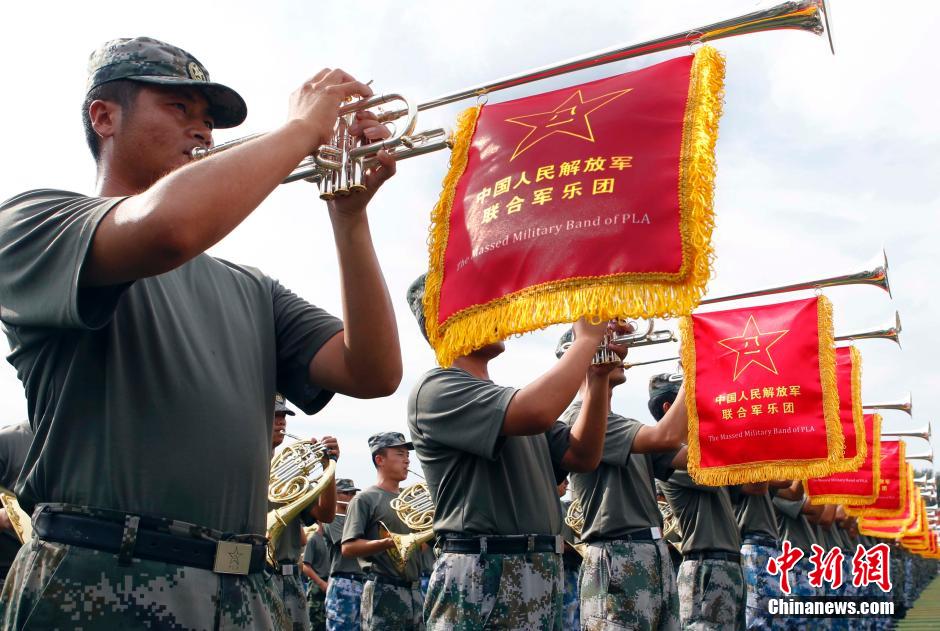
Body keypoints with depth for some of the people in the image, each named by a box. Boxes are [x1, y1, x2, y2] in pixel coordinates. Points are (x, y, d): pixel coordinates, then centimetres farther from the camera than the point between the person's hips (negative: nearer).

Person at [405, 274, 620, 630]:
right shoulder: (436, 388, -10)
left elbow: (582, 457, 11)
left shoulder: (508, 402, 19)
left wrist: (598, 376, 0)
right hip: (483, 580, -8)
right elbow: (536, 412, -25)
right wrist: (587, 339, -12)